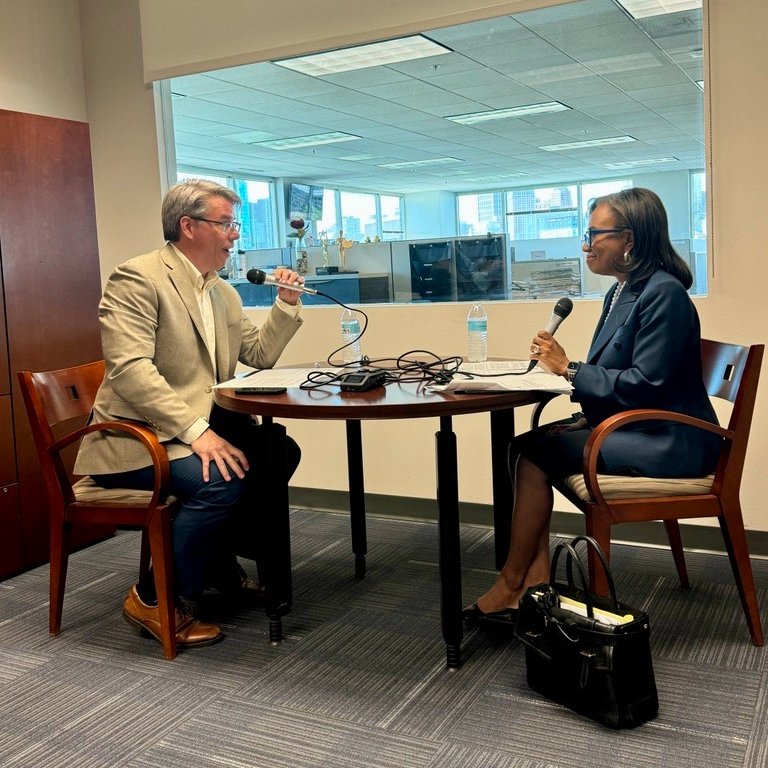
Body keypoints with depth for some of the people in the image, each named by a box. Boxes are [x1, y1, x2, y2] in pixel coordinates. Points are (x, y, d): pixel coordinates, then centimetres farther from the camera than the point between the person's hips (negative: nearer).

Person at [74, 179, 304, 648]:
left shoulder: (224, 293, 12)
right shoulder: (138, 278, -15)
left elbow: (260, 355, 18)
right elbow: (130, 367, -26)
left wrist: (287, 304, 3)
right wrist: (196, 430, -32)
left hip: (201, 425, 9)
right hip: (132, 437, -9)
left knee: (280, 452, -2)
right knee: (221, 479, -30)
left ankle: (222, 565, 16)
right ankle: (156, 600, -9)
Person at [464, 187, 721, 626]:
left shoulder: (663, 293, -18)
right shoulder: (621, 293, 12)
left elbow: (644, 383, -23)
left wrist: (568, 368, -16)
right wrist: (589, 418, -1)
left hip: (666, 442, -9)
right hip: (629, 425, 10)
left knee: (536, 454, -16)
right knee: (525, 445, -6)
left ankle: (512, 585, -2)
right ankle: (536, 580, -7)